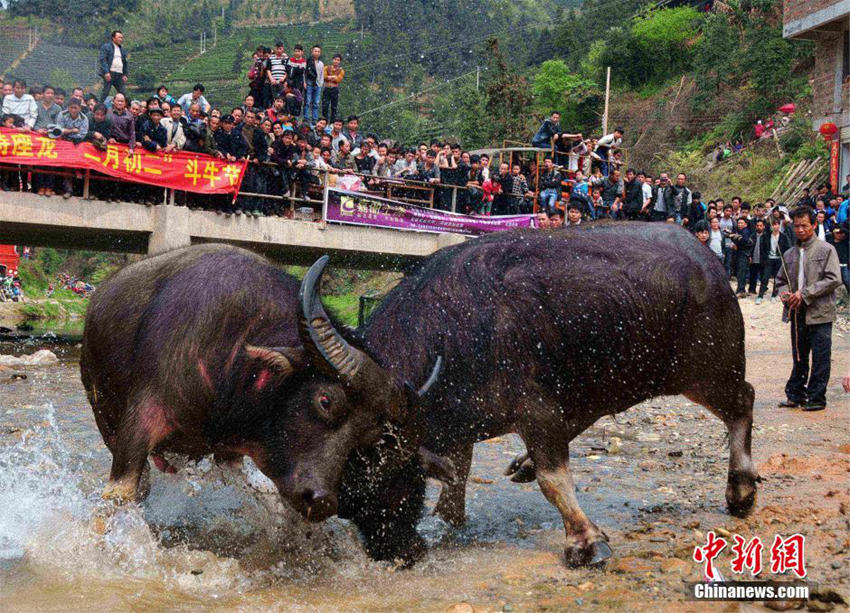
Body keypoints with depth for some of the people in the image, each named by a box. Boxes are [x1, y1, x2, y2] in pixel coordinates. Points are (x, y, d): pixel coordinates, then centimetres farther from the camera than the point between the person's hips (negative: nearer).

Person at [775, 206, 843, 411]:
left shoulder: (826, 250, -4)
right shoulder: (789, 254, 12)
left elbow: (833, 279, -12)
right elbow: (781, 280, 22)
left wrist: (805, 293, -15)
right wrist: (784, 293, -1)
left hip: (819, 313, -5)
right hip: (797, 314, 5)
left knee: (820, 359, 0)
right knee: (799, 358, 12)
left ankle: (816, 398, 7)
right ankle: (795, 396, 19)